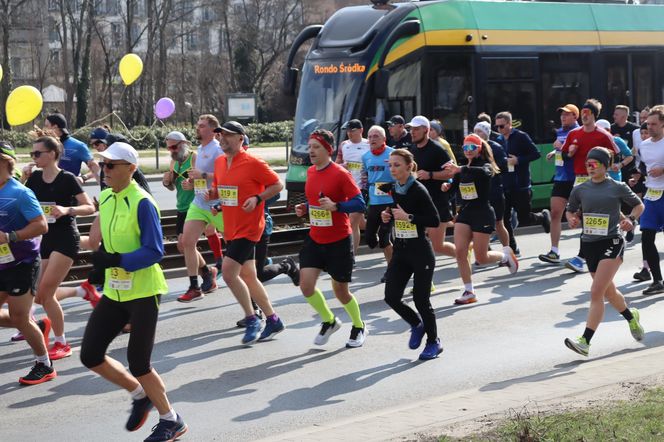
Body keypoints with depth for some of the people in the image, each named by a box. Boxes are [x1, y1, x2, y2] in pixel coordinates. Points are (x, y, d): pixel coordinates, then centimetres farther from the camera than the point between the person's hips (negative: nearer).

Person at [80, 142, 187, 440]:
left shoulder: (142, 203, -18)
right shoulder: (105, 198, 6)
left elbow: (154, 251, -22)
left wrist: (116, 260, -30)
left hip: (143, 292, -8)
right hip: (114, 292, 8)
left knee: (138, 363, -4)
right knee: (90, 355, 4)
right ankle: (139, 394, 27)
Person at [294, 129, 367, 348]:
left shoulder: (341, 174, -15)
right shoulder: (311, 172, 5)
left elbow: (360, 204, -18)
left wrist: (335, 206, -30)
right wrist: (305, 208, 2)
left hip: (339, 241, -6)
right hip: (315, 239, 6)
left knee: (340, 290, 4)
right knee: (306, 284, -8)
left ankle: (359, 327, 31)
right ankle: (329, 321, 18)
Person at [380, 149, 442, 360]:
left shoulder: (418, 190, -15)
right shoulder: (391, 190, 5)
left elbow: (434, 220, -18)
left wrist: (408, 217, -22)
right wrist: (386, 216, -1)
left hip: (420, 251, -6)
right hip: (400, 251, 6)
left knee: (420, 298, -2)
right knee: (391, 297, 0)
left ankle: (434, 342, 19)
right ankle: (417, 325, 28)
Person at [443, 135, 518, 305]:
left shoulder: (486, 165, -10)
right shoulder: (463, 169, 11)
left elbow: (482, 172, -35)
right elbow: (455, 185, 17)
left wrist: (460, 169, -49)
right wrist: (447, 186, -8)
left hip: (483, 214, -6)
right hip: (465, 213, 6)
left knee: (481, 258, -1)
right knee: (460, 252, -9)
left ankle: (505, 255, 31)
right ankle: (469, 291, 0)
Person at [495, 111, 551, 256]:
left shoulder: (521, 137, -8)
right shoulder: (499, 140, 9)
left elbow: (536, 154, -11)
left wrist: (518, 160, -18)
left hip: (521, 185, -6)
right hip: (505, 185, 6)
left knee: (523, 218, 0)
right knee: (505, 219, 2)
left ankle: (543, 216, 31)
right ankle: (512, 248, 13)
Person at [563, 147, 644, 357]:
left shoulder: (618, 188, -3)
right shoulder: (580, 190, 5)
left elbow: (639, 205, 11)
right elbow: (570, 210, 19)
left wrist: (630, 219, -7)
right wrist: (572, 219, -4)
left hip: (611, 243, -5)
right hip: (589, 244, 5)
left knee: (596, 292, -16)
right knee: (609, 292, 20)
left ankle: (585, 341, -19)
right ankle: (631, 316, 51)